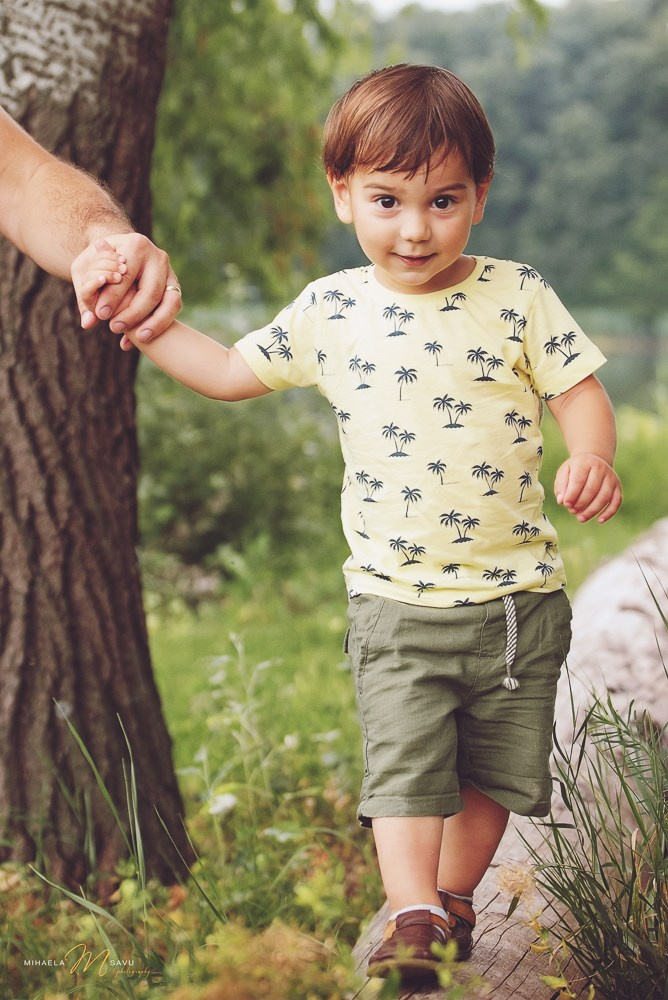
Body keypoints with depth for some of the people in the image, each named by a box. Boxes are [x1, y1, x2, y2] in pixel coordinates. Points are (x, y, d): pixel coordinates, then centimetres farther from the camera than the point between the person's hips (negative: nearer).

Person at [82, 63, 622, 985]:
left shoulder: (517, 296, -4)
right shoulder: (329, 312, 0)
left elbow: (579, 390, -2)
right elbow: (232, 373, 12)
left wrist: (592, 459, -23)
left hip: (517, 596, 1)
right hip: (398, 602, 0)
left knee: (495, 772, 14)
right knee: (403, 764, -11)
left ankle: (454, 898, 34)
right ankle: (412, 917, -4)